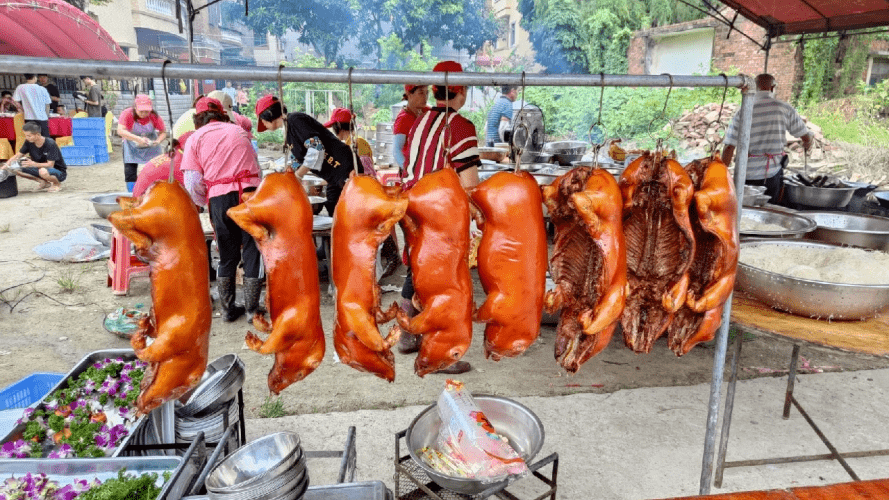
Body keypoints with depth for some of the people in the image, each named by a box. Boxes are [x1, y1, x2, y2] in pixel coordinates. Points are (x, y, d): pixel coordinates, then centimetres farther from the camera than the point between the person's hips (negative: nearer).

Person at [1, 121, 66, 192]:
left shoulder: (50, 144, -24)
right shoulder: (29, 142, -6)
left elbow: (50, 165, -26)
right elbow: (18, 155, 2)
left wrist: (33, 164, -36)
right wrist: (6, 165, -12)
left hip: (59, 171, -7)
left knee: (43, 171, -41)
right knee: (16, 169, -6)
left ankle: (57, 184, -8)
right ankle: (44, 183, 3)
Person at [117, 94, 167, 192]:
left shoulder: (154, 116, -18)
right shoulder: (127, 114, -23)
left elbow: (163, 132, -10)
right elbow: (120, 131, -34)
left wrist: (158, 141, -32)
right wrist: (138, 139, -45)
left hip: (151, 147, 1)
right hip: (132, 147, -1)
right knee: (130, 173, -4)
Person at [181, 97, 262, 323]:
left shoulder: (195, 138, 10)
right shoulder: (239, 131, 18)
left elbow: (193, 183, 3)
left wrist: (205, 202, 20)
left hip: (220, 197, 0)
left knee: (227, 256, 13)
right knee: (252, 252, 7)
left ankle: (228, 309, 20)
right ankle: (252, 309, 12)